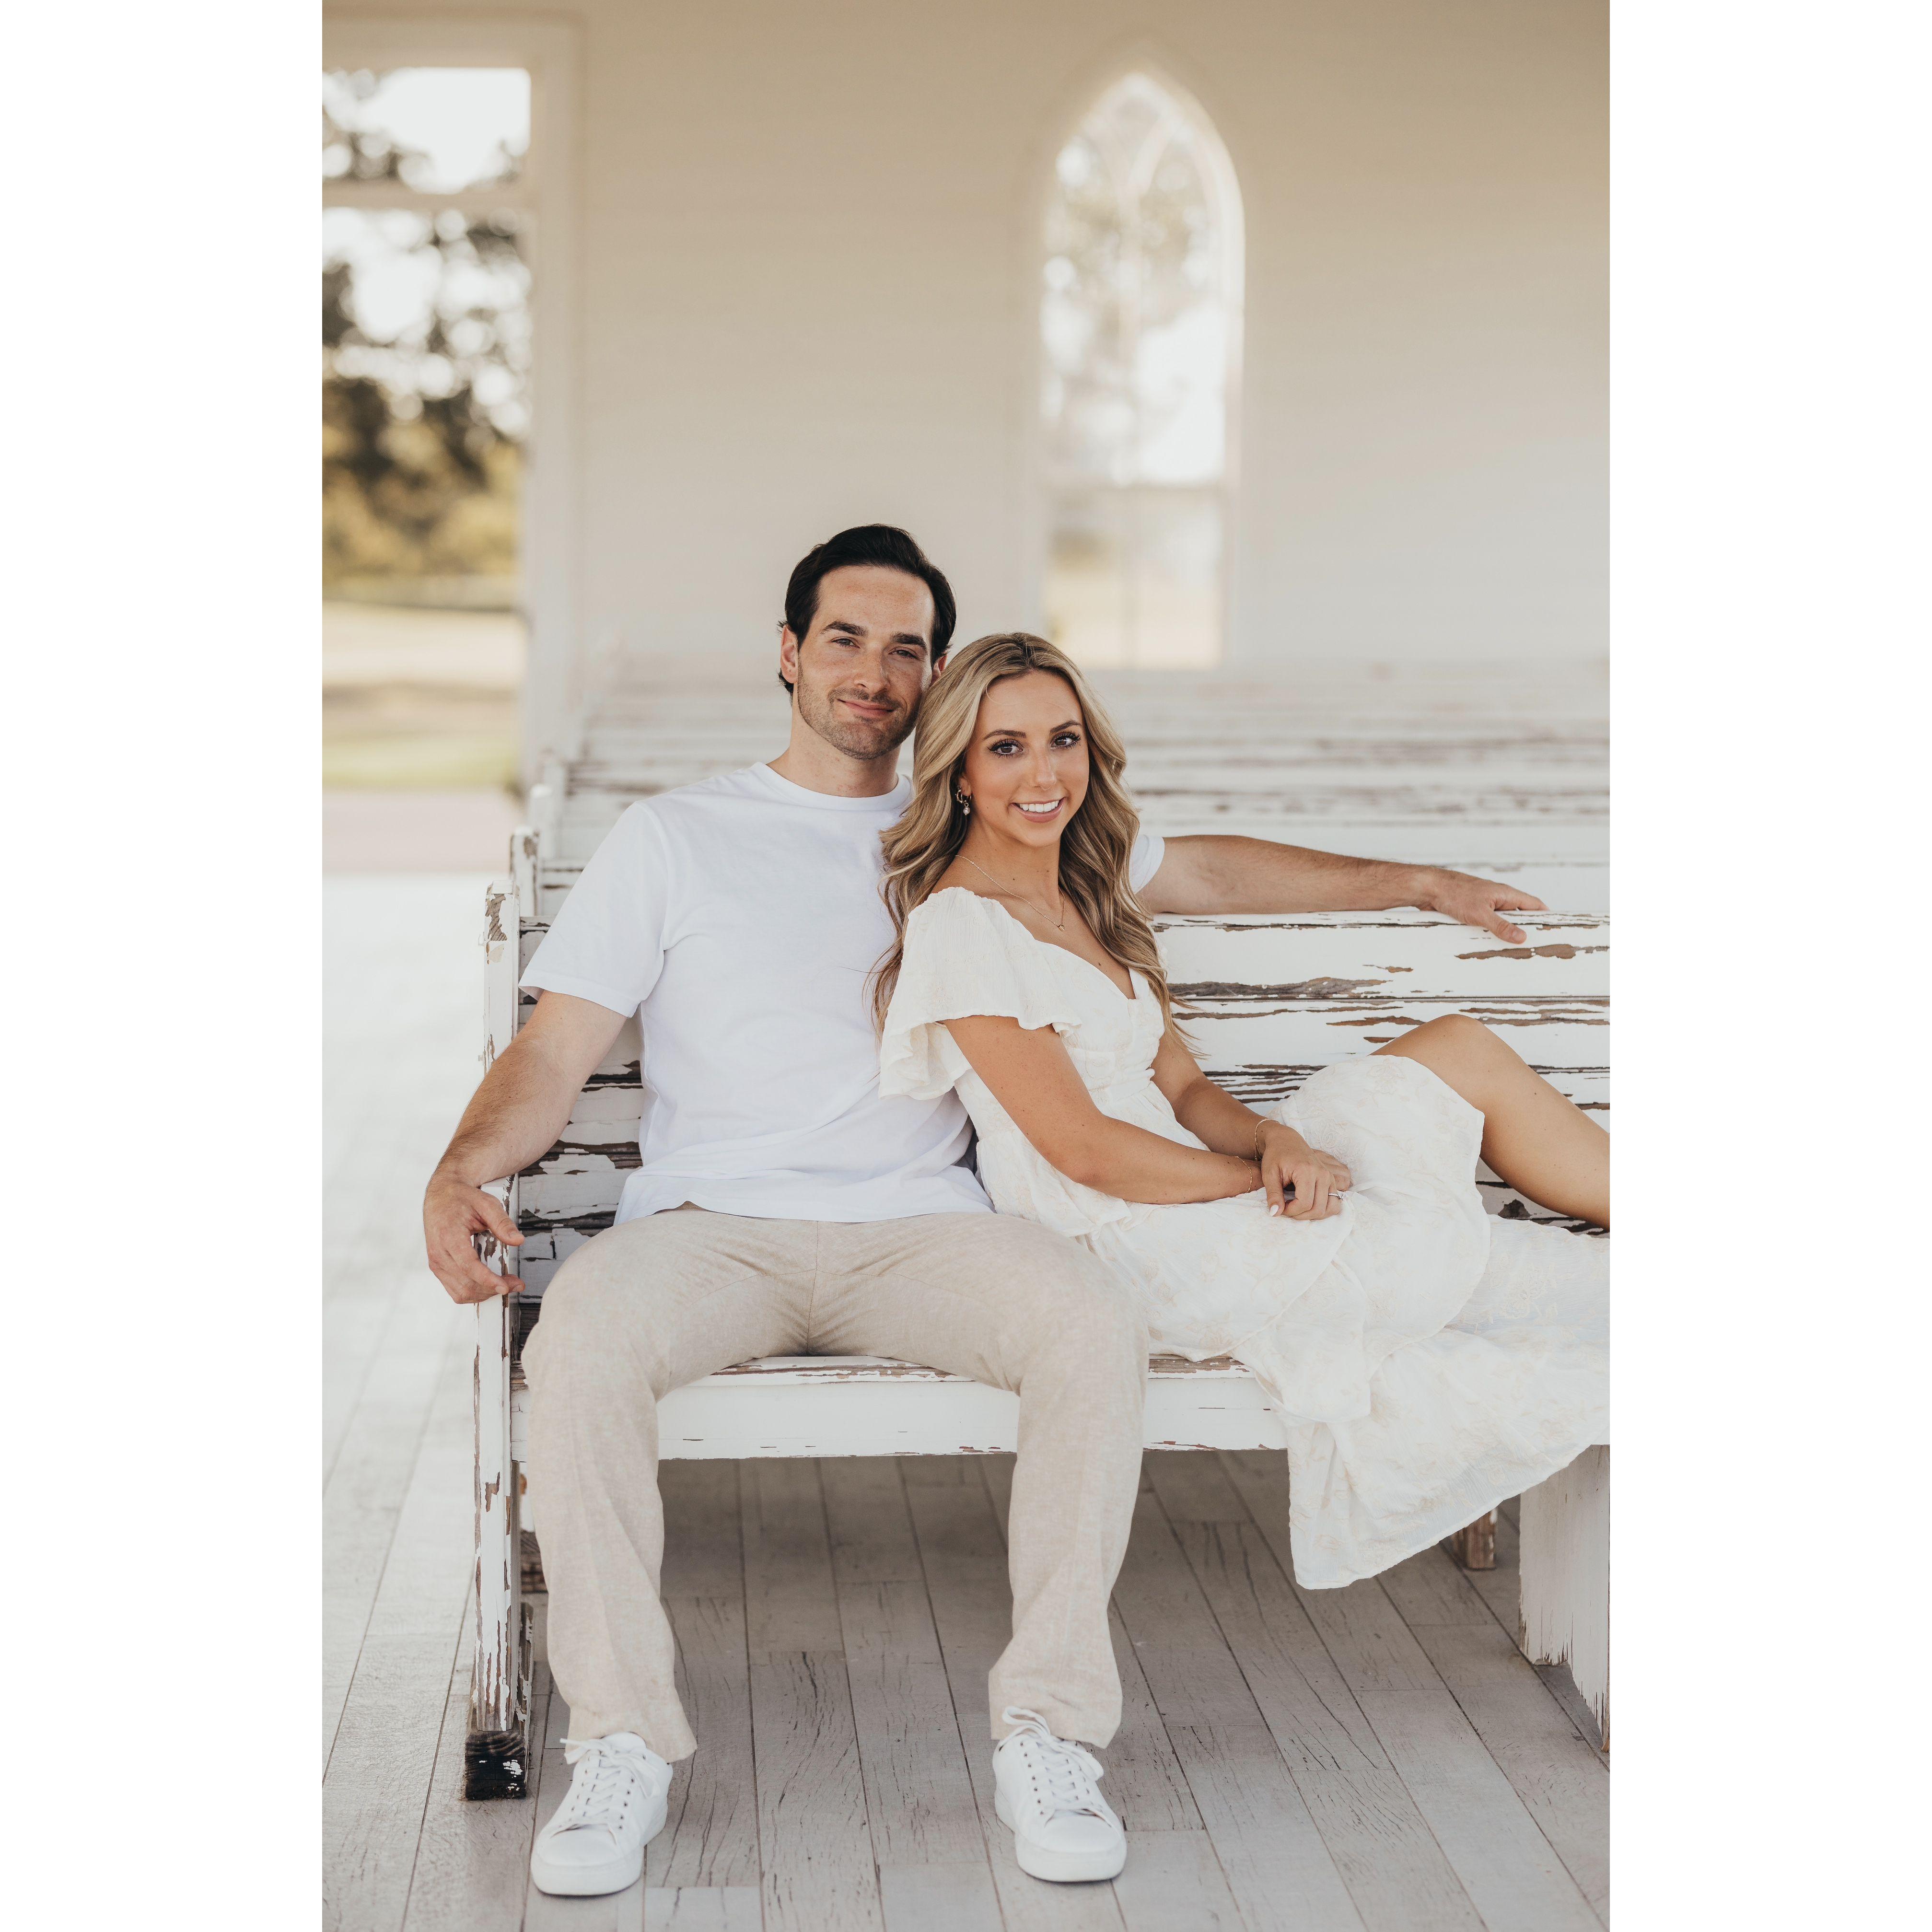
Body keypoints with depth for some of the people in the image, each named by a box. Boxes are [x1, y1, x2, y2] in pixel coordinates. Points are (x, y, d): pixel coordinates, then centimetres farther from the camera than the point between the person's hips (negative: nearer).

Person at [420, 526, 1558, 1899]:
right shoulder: (675, 836, 12)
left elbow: (1202, 873, 27)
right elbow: (555, 1051, 6)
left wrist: (1421, 882, 26)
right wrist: (463, 1171, -14)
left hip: (919, 1225, 1)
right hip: (712, 1224, -1)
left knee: (1097, 1323, -31)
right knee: (583, 1338, -35)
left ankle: (1049, 1728, -19)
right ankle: (623, 1745, -21)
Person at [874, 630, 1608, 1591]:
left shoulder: (1085, 899, 14)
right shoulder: (959, 924, -14)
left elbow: (1181, 1087, 10)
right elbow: (1084, 1148, -17)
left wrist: (1280, 1140, -10)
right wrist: (1268, 1181, -10)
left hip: (1198, 1198, 8)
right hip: (1153, 1254, -8)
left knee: (1459, 1048, 5)